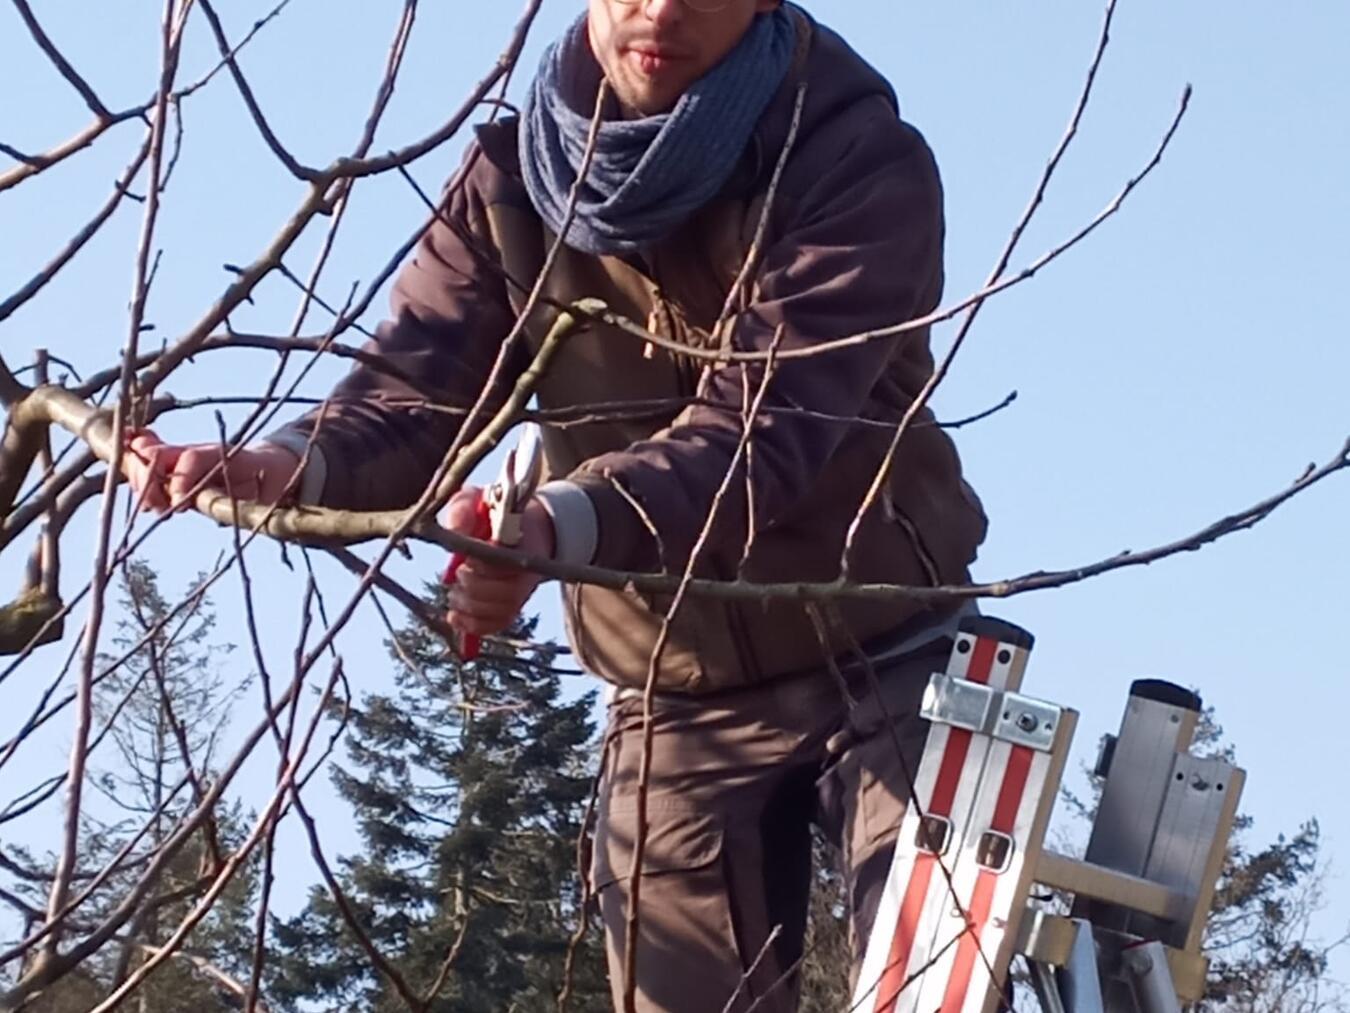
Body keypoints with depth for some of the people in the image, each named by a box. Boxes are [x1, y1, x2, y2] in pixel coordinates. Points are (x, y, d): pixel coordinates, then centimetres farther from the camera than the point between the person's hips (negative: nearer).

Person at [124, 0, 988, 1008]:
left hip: (880, 662, -3)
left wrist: (560, 524, -47)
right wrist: (289, 464, -35)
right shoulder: (513, 179, -3)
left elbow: (767, 419, -29)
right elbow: (416, 388, -10)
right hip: (677, 700, 4)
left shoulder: (861, 158, -16)